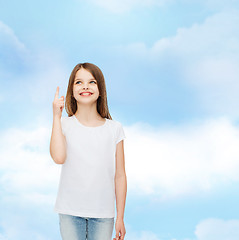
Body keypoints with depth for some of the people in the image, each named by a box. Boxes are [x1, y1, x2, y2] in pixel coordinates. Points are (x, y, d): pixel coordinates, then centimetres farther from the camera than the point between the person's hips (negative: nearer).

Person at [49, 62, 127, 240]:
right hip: (70, 212, 0)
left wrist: (120, 217, 2)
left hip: (103, 213, 1)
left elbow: (119, 175, 3)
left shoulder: (114, 128, 2)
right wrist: (57, 117, -14)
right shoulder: (65, 125, 0)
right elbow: (59, 157, -20)